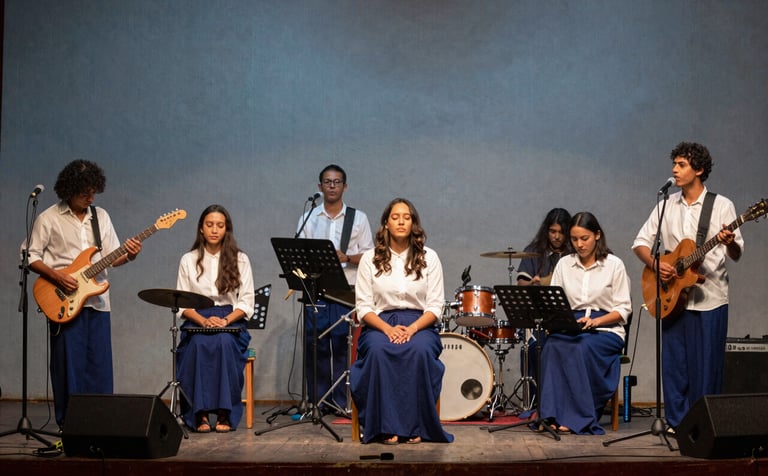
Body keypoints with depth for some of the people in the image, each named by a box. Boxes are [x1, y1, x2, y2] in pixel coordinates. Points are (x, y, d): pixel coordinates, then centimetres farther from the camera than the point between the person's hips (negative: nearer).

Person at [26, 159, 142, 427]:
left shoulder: (101, 216, 11)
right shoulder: (49, 219, -2)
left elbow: (112, 256, 14)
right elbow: (32, 258, -2)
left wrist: (128, 256, -7)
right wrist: (57, 277, -16)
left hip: (97, 301, 4)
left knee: (100, 365, 5)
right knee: (69, 366, -1)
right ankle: (68, 424, 8)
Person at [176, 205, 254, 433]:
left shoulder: (240, 259, 7)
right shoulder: (188, 260, 8)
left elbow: (246, 302, 2)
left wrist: (225, 320, -15)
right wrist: (203, 320, -15)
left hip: (231, 321, 0)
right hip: (197, 321, 0)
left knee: (225, 343, -35)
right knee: (199, 344, -34)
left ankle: (225, 413, -27)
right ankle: (200, 413, -27)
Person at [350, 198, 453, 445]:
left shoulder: (429, 258, 7)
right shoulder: (370, 258, 7)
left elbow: (434, 307, 2)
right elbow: (364, 307, 1)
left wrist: (412, 328, -17)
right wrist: (388, 329, -17)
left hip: (419, 323, 0)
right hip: (380, 323, 0)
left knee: (420, 351, -35)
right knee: (378, 350, -35)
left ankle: (416, 425, -24)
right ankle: (386, 425, -26)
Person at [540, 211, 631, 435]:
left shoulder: (614, 264, 1)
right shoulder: (564, 264, 12)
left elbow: (623, 308, -2)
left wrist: (595, 321, -17)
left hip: (606, 329, -3)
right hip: (569, 327, 3)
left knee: (582, 348, -36)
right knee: (553, 346, -32)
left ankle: (579, 418, -28)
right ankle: (555, 415, -32)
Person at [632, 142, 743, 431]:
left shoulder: (722, 206, -1)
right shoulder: (667, 205, 9)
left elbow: (737, 254, -3)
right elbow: (640, 242, 11)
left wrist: (729, 243, -26)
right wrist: (655, 264, -8)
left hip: (709, 298, -3)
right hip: (673, 296, 3)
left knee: (706, 365, 0)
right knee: (674, 363, 5)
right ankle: (677, 422, 15)